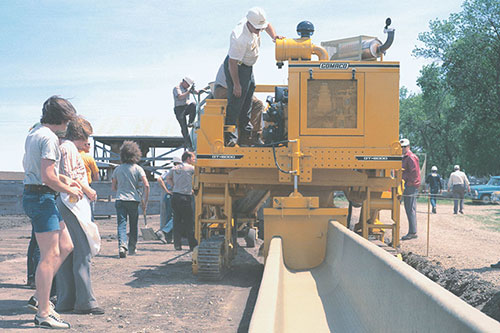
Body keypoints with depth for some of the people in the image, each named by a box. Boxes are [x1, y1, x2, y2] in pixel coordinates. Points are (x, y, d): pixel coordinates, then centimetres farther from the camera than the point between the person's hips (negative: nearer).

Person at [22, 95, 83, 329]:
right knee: (50, 255, -7)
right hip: (42, 197, -10)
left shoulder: (34, 133, 16)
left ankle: (39, 298, 16)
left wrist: (64, 180, 22)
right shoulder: (49, 138, -15)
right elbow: (48, 177, -21)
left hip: (33, 194, 10)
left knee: (66, 247, 14)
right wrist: (69, 191, -7)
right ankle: (43, 314, -3)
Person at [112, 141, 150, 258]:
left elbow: (113, 187, 13)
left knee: (121, 224, -4)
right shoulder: (138, 169, -1)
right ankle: (132, 248, 23)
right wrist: (145, 201, -3)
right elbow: (146, 185, -10)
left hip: (120, 200, 1)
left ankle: (122, 246, -25)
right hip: (134, 200, -1)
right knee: (133, 225, 14)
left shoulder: (117, 169, 6)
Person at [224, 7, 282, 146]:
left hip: (247, 66, 10)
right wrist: (236, 84, -25)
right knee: (236, 102, -8)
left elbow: (267, 25, 14)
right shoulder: (240, 38, -36)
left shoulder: (255, 24, -11)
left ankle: (246, 130, 38)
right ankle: (229, 138, -1)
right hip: (236, 68, -10)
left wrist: (274, 36, -5)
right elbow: (232, 62, -30)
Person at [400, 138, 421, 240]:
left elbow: (415, 173, -18)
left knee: (410, 210, -10)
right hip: (407, 187, 10)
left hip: (411, 186, -10)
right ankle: (412, 232, 14)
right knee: (409, 210, 10)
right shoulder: (404, 158, 21)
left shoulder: (411, 157, -11)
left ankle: (413, 232, -8)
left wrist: (407, 183, -15)